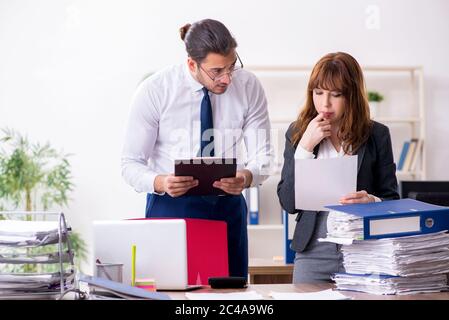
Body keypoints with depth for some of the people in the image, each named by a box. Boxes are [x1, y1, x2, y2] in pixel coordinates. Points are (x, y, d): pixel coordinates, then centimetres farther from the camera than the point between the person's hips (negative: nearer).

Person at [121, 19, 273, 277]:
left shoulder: (249, 86, -7)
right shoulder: (154, 91, -13)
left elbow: (262, 156, -4)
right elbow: (131, 164, -9)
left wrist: (247, 177, -27)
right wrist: (160, 183, -31)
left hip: (228, 207, 2)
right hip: (171, 207, -2)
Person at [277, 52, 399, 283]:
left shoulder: (376, 135, 2)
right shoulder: (298, 133, 6)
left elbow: (391, 199, 5)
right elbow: (288, 203, 0)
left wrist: (371, 201, -18)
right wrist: (305, 147, -8)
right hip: (313, 253, 1)